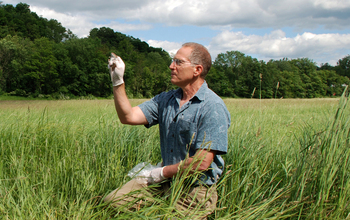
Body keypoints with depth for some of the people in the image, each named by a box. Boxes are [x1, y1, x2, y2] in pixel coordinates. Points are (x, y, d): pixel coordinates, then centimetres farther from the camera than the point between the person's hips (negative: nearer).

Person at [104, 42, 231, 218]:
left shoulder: (213, 108, -17)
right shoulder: (166, 100, 7)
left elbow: (202, 162, -22)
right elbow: (128, 116, 1)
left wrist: (163, 172, -11)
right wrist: (118, 81, -6)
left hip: (195, 190, -6)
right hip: (165, 180, 6)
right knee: (112, 200, -2)